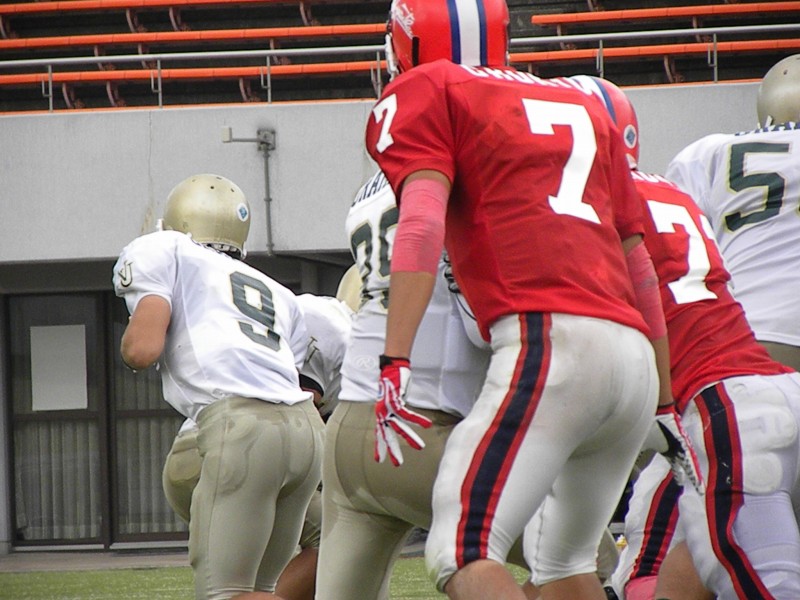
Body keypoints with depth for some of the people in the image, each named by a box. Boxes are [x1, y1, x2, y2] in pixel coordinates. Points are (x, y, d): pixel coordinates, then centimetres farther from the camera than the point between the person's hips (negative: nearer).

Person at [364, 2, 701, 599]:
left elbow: (423, 224, -7)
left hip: (550, 341, -7)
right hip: (636, 359, 7)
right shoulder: (583, 106, 28)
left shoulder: (425, 93, 10)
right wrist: (664, 403, 34)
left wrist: (396, 362, -15)